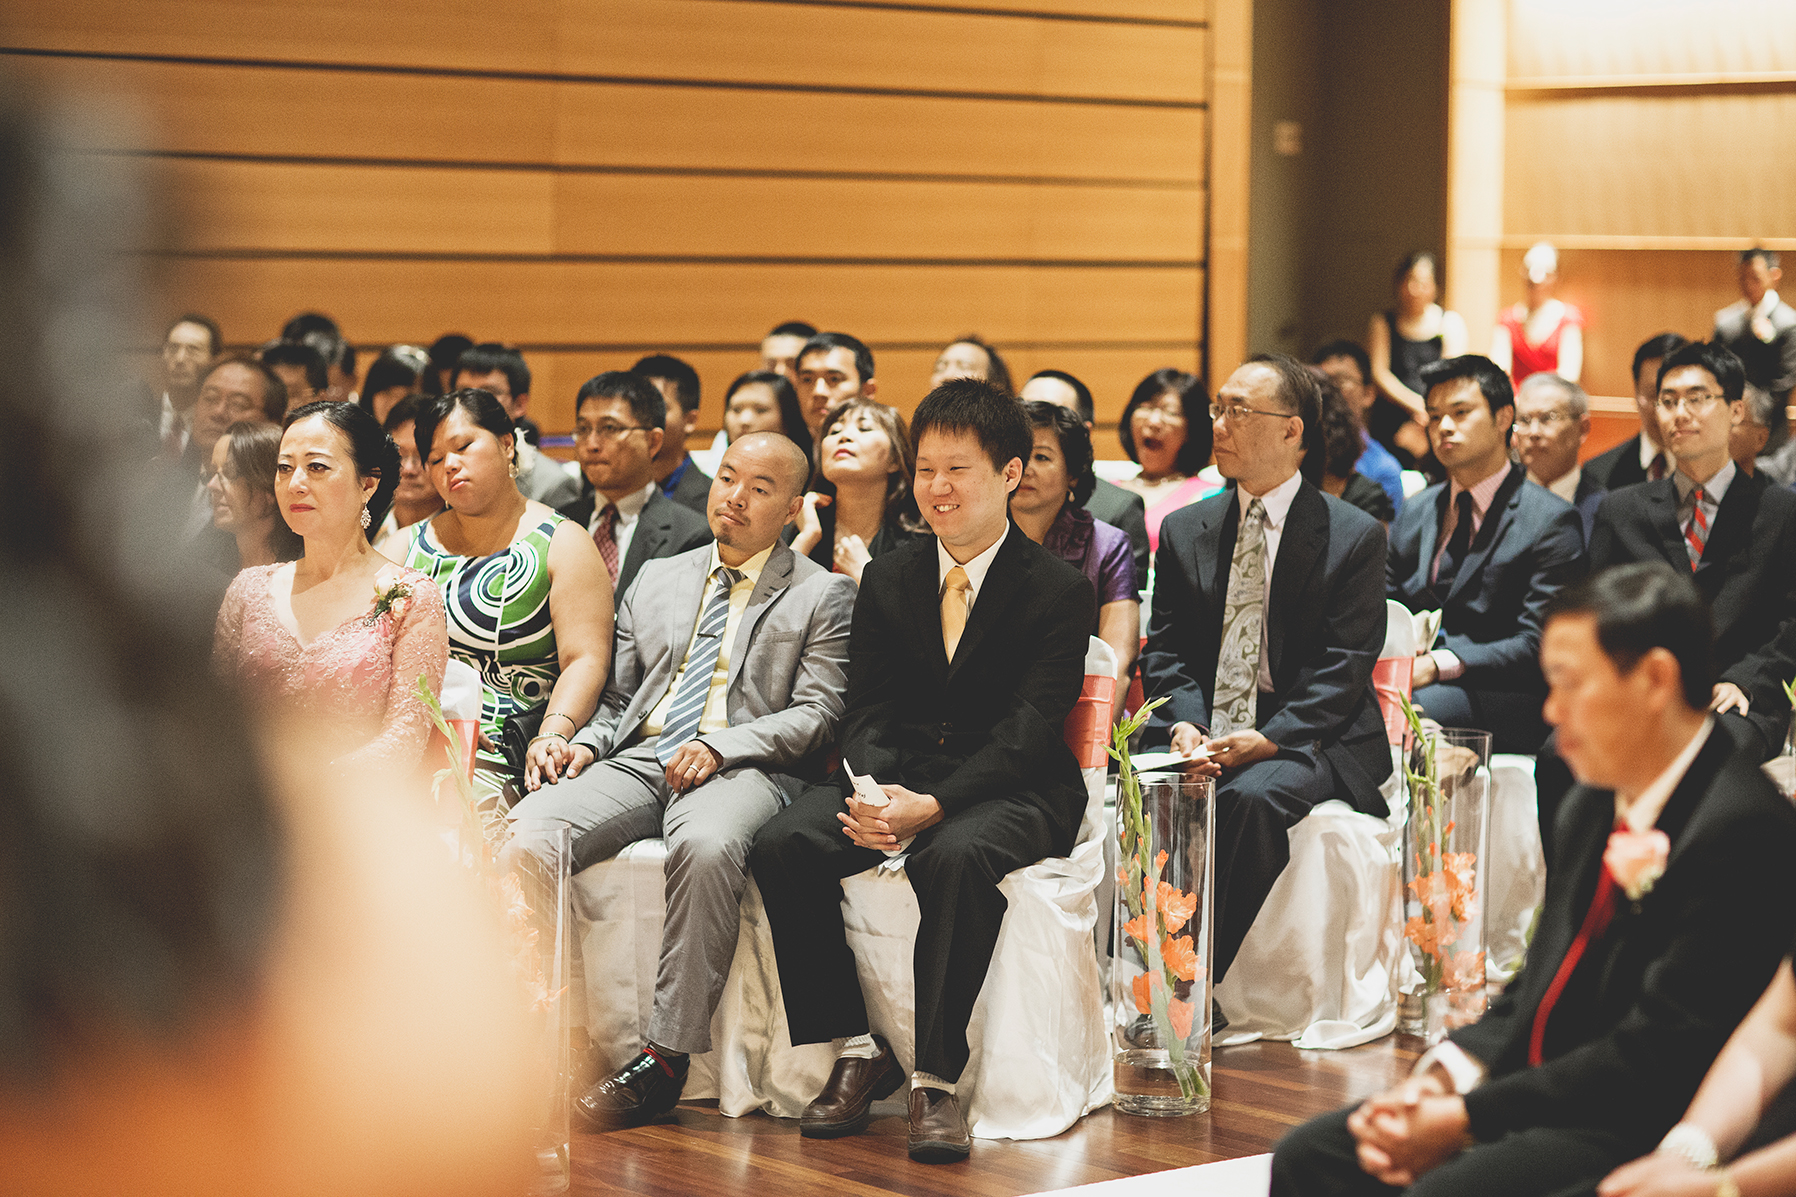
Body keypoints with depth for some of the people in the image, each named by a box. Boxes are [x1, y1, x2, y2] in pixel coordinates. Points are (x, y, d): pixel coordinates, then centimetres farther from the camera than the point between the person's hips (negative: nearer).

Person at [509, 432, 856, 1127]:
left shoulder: (823, 595, 11)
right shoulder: (657, 579, 25)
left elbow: (816, 715, 0)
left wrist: (720, 745, -15)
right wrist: (585, 743, 3)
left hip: (744, 771, -4)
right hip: (636, 759, 4)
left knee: (707, 846, -40)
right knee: (524, 833, -25)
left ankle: (665, 1057, -33)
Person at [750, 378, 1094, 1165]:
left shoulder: (1058, 591, -3)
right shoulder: (888, 578, 12)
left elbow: (1027, 730, -12)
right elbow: (867, 711, 6)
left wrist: (933, 804, -26)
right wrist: (872, 796, -16)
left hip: (1013, 791, -5)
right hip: (894, 776, 5)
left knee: (956, 858, -38)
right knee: (781, 844, -22)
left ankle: (935, 1078, -30)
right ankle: (856, 1051, -15)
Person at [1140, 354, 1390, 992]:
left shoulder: (1356, 536, 1)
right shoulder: (1185, 530, 15)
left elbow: (1344, 667, -6)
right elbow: (1165, 649, 10)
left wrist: (1268, 738, -20)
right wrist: (1185, 725, -11)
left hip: (1306, 741, -4)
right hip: (1198, 735, 4)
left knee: (1251, 797, -36)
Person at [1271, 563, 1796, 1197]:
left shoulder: (1743, 834, -18)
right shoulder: (1592, 809, 13)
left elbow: (1656, 1058, -20)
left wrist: (1466, 1120, -17)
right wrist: (1440, 1078, -3)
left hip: (1644, 1131, -9)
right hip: (1543, 1093, 9)